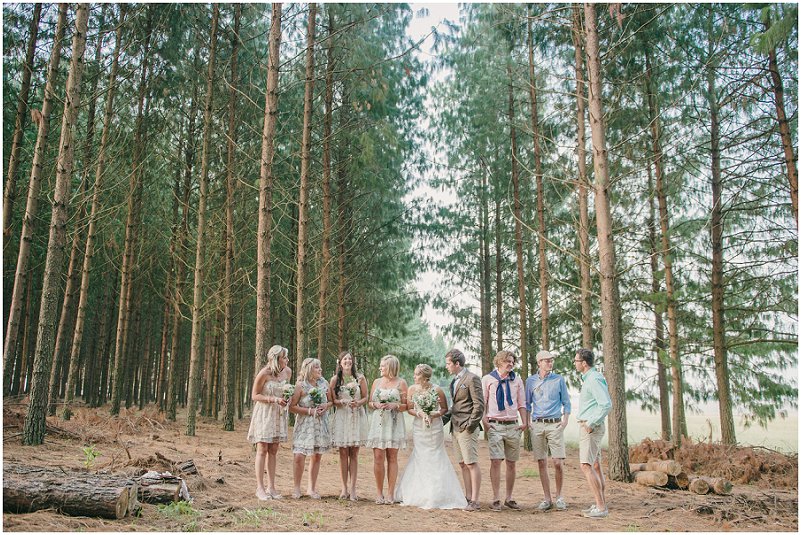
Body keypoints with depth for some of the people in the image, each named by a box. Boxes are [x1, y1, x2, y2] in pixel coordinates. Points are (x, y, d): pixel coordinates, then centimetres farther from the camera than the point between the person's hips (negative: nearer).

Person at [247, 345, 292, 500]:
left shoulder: (287, 372, 4)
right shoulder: (264, 373, -14)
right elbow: (254, 395, -9)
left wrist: (285, 399, 0)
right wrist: (274, 399, -19)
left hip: (278, 414, 5)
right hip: (264, 413, -5)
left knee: (273, 451, 7)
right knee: (262, 450, -4)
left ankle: (271, 487, 12)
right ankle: (260, 488, 1)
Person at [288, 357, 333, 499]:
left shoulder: (324, 383, 4)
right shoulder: (300, 386, -9)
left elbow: (331, 401, 14)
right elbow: (292, 407, -11)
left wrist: (326, 406, -8)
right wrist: (309, 411, -17)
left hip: (321, 424, 4)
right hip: (304, 425, -4)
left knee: (317, 456, 7)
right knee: (299, 456, -11)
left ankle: (311, 488, 20)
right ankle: (297, 488, 7)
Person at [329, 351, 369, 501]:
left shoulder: (360, 378, 4)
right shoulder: (335, 379, 4)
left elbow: (365, 398, 7)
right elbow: (333, 400, 5)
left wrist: (358, 403, -13)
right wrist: (342, 402, -15)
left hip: (357, 417, 0)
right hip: (341, 417, 0)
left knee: (354, 454, 1)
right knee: (343, 453, 1)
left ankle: (353, 488, 4)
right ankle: (344, 488, 8)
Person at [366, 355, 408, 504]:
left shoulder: (401, 383, 3)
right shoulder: (376, 382, 13)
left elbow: (406, 406, 3)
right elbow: (370, 402, 17)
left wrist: (394, 405, -14)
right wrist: (376, 405, -4)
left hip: (394, 424, -2)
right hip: (378, 423, 2)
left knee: (392, 458, 2)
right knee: (378, 458, -3)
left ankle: (390, 493, 7)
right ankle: (379, 493, 6)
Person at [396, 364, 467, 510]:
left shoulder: (437, 390, -11)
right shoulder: (412, 389, -4)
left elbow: (445, 408, -1)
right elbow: (409, 409, 2)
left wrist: (435, 414, -18)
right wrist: (420, 413, -16)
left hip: (435, 427, -2)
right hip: (419, 427, 2)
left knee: (435, 458, 3)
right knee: (420, 458, 8)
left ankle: (436, 496, 13)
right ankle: (418, 495, 19)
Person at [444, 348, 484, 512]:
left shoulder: (472, 379, -10)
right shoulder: (454, 381, 17)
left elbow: (479, 404, -13)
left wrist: (471, 425, -16)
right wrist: (448, 417, 12)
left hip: (467, 428, -9)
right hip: (455, 427, 9)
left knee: (471, 463, -5)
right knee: (463, 464, 11)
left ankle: (474, 501, -1)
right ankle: (468, 497, 17)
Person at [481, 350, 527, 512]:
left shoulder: (517, 380, 12)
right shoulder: (487, 379, 3)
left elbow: (521, 404, 14)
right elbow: (482, 403, 3)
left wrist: (525, 422, 2)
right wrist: (484, 421, -9)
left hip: (513, 425, 3)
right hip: (495, 425, -3)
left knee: (512, 463, 6)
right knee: (495, 461, -8)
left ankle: (509, 498, 17)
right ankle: (496, 499, -1)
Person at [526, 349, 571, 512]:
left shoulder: (559, 379, 5)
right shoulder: (531, 381, 7)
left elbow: (566, 403, 9)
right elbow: (527, 404, 15)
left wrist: (565, 421, -3)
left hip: (555, 425, -1)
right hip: (537, 425, 1)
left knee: (557, 462, -6)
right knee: (542, 463, 3)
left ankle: (559, 497, 12)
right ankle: (547, 498, 12)